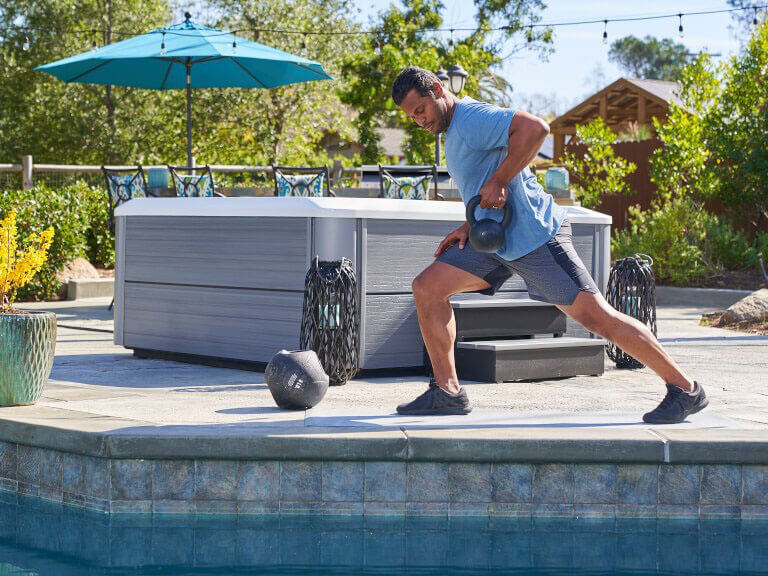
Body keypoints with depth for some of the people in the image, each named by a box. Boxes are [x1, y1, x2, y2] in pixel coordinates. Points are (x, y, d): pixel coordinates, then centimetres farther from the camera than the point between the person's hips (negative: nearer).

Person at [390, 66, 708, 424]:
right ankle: (447, 392, 7)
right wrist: (470, 226, 11)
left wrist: (498, 181, -25)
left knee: (596, 316, -10)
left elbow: (535, 128, -30)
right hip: (496, 239, 10)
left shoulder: (471, 118, -15)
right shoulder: (454, 129, 16)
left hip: (534, 236, -10)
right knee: (426, 288, 3)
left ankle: (685, 389, -2)